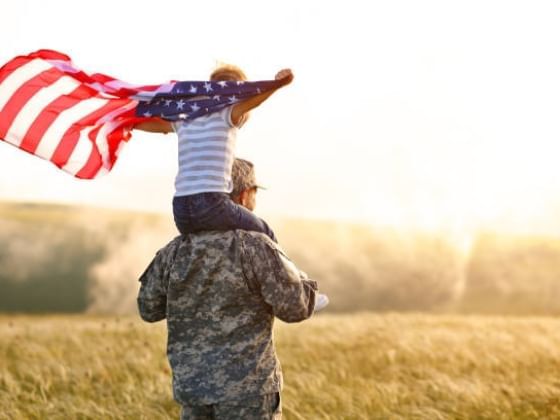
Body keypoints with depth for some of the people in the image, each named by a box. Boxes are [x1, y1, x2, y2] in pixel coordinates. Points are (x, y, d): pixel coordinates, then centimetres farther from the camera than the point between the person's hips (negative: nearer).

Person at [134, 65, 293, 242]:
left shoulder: (185, 123, 18)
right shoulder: (227, 116, 1)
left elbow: (152, 124, 30)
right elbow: (251, 99, -18)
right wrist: (277, 84, -35)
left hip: (180, 210, 5)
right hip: (212, 205, -5)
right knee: (265, 235, 17)